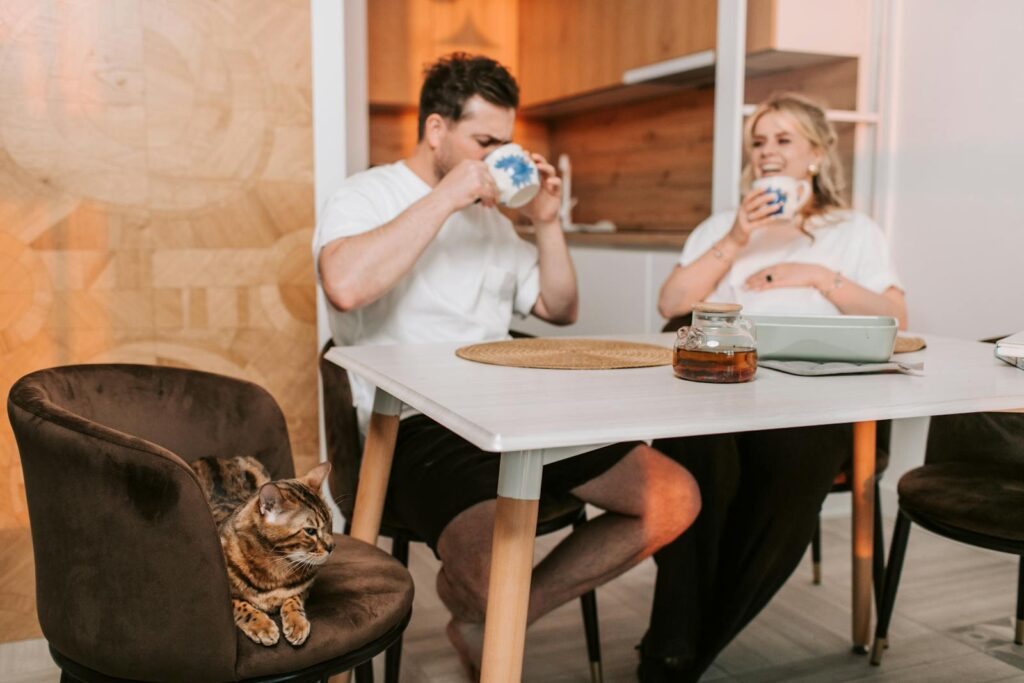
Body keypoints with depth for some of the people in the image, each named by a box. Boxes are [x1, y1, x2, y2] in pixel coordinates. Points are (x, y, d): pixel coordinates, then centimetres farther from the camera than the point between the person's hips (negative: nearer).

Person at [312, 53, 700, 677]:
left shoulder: (489, 216, 23)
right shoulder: (367, 196, 1)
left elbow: (559, 310, 24)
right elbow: (345, 286, -23)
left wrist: (547, 222, 9)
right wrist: (446, 197, -16)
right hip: (418, 425, -7)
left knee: (675, 497, -5)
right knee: (492, 578, -34)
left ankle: (488, 620, 0)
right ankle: (478, 606, 8)